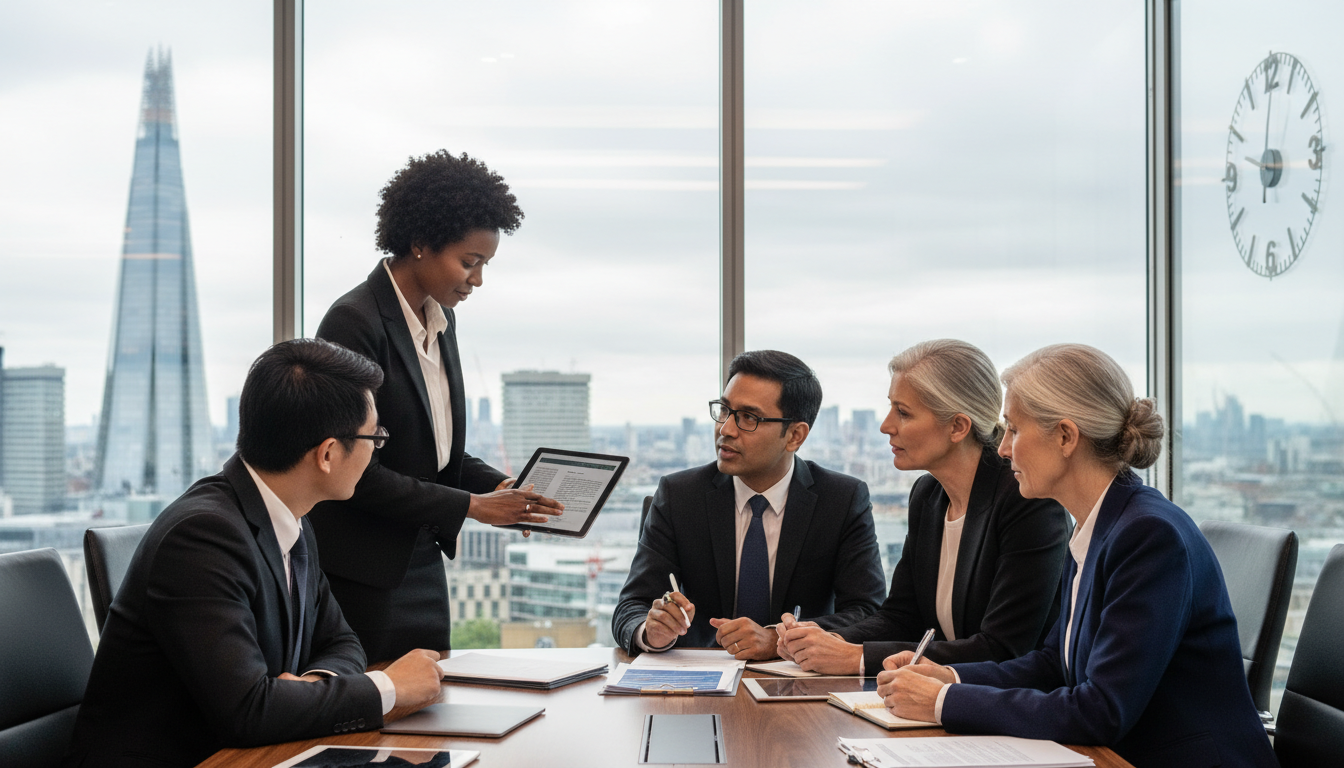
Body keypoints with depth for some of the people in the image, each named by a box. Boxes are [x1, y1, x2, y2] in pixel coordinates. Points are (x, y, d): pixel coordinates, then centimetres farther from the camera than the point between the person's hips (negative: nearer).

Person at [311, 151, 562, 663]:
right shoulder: (354, 322, -17)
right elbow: (357, 472, -20)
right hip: (362, 576, -8)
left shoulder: (440, 320, 8)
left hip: (423, 561, 8)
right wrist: (471, 505, -18)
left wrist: (500, 486, 1)